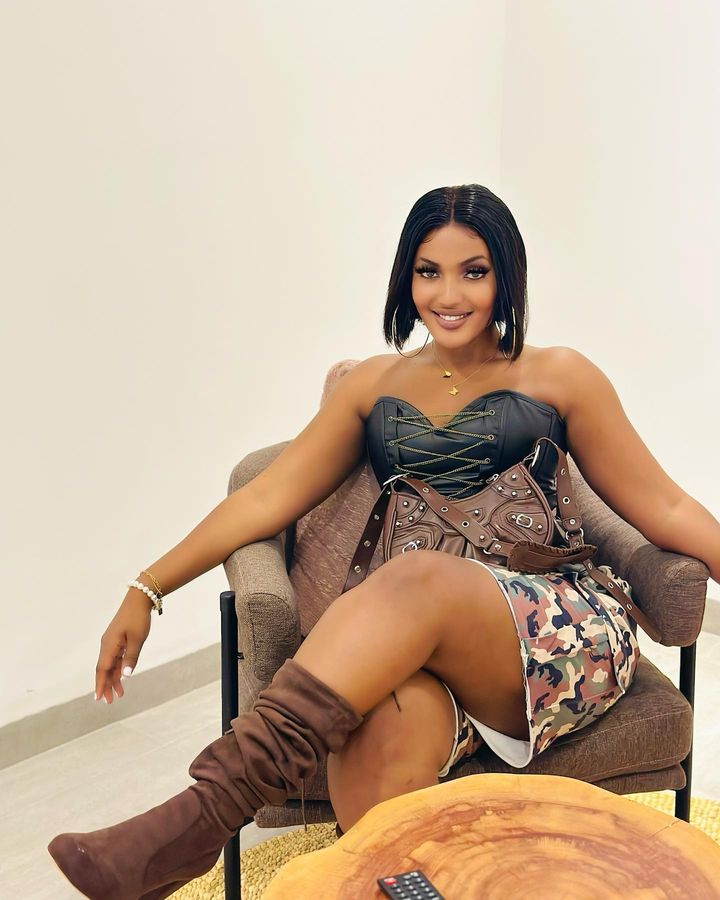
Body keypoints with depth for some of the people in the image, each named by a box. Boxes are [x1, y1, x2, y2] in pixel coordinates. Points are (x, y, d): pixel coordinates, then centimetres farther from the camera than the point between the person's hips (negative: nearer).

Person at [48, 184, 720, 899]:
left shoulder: (558, 377, 13)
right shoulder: (375, 384, 19)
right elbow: (269, 497, 15)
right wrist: (147, 590, 10)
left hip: (563, 631, -1)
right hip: (421, 635, 2)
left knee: (414, 580, -34)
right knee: (382, 743, -36)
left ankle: (209, 809, -37)